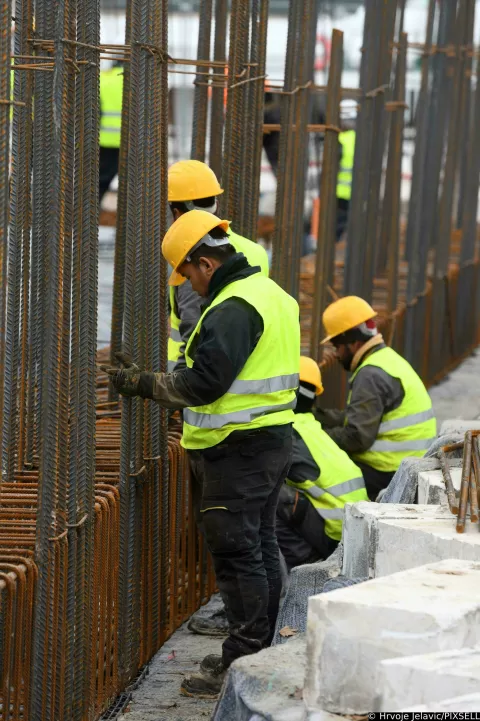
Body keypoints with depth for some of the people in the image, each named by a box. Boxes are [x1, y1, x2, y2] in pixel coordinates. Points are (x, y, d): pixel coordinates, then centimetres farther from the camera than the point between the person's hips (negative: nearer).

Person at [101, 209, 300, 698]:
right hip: (273, 438, 10)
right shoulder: (271, 293, 13)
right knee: (260, 547, 16)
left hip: (238, 448, -10)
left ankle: (242, 663, -4)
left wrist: (142, 384, -13)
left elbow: (203, 383, -24)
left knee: (236, 553, -6)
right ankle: (265, 650, 23)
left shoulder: (232, 309, -19)